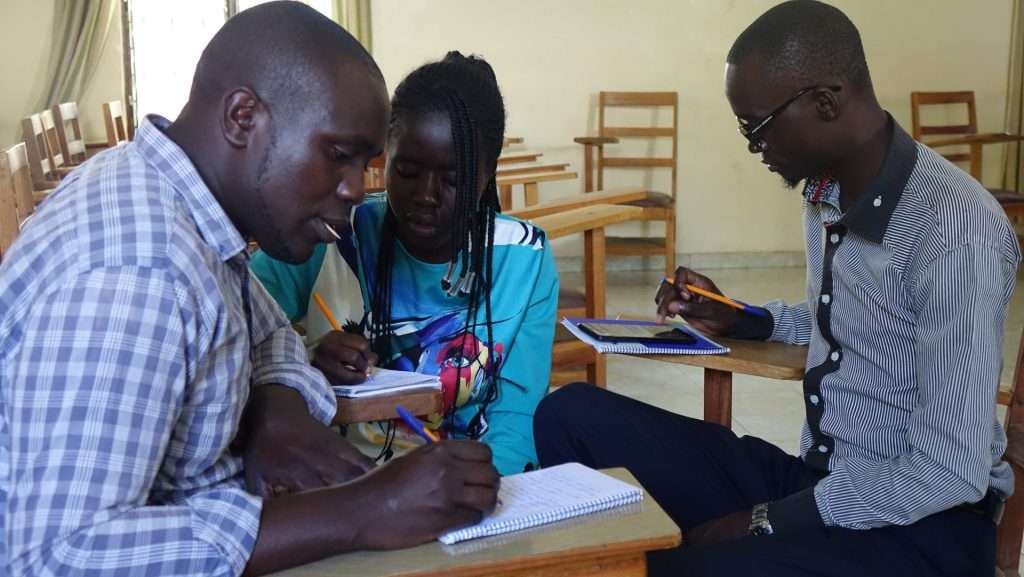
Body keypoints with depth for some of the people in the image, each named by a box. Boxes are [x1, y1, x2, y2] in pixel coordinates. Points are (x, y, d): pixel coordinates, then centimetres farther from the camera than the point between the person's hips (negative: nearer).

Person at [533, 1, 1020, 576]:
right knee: (574, 415, -8)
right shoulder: (825, 193, 5)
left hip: (923, 522, -7)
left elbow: (951, 474, -22)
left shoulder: (955, 226, -21)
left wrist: (762, 521, -19)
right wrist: (740, 321, 10)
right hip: (813, 479, 8)